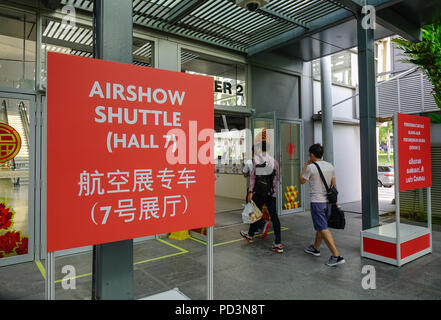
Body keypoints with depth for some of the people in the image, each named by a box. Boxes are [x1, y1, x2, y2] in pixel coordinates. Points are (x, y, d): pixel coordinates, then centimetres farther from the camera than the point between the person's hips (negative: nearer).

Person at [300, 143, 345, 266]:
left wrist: (305, 165, 7)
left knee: (323, 229, -5)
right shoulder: (330, 166, 6)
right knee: (320, 226, 20)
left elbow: (302, 181, 0)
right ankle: (315, 248, 37)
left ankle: (336, 256, -9)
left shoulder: (311, 167, -14)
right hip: (328, 201, 8)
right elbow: (334, 185, 12)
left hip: (317, 202, -8)